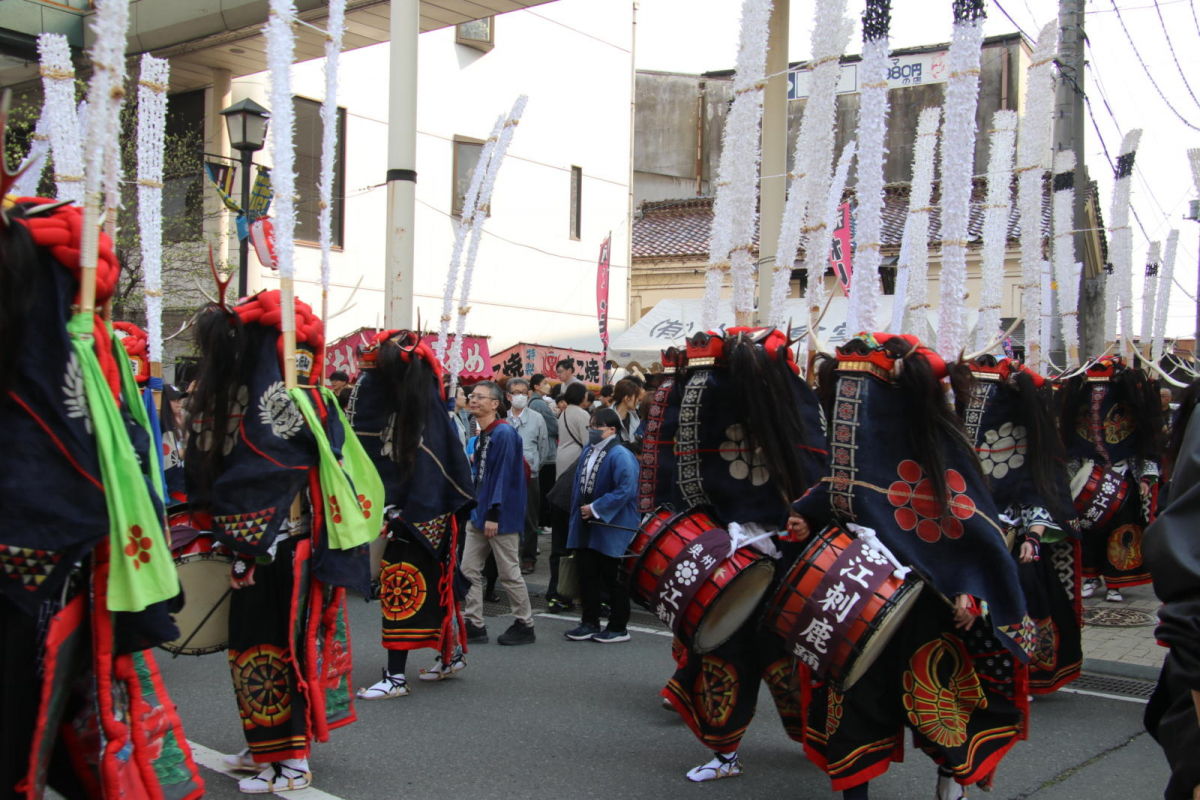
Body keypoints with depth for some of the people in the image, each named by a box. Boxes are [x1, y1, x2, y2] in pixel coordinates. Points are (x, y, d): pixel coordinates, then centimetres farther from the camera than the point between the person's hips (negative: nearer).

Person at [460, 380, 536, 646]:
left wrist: (494, 514, -22)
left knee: (509, 573, 0)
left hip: (501, 517, -9)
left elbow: (503, 475, -19)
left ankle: (524, 626, 13)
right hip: (478, 514, 9)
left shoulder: (504, 434, -15)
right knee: (469, 570, 7)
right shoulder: (482, 434, 12)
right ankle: (474, 626, 14)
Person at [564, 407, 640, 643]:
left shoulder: (620, 455, -17)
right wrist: (578, 511, 10)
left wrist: (596, 508, -21)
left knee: (612, 578, 2)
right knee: (586, 575, 12)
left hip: (611, 528, -8)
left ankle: (618, 628, 14)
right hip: (586, 526, 8)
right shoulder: (587, 451, 9)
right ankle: (589, 623, 23)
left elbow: (625, 490, -25)